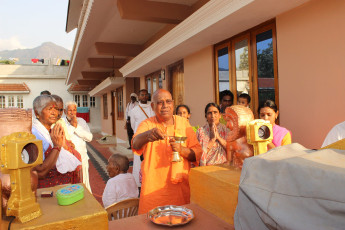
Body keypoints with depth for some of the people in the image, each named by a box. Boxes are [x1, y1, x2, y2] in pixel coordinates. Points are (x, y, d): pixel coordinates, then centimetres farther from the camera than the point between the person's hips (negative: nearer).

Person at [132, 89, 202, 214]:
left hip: (180, 188, 2)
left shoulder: (183, 123, 4)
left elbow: (198, 153, 2)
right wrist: (148, 135, -45)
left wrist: (181, 149, -18)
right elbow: (136, 144, -23)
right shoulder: (147, 124, -2)